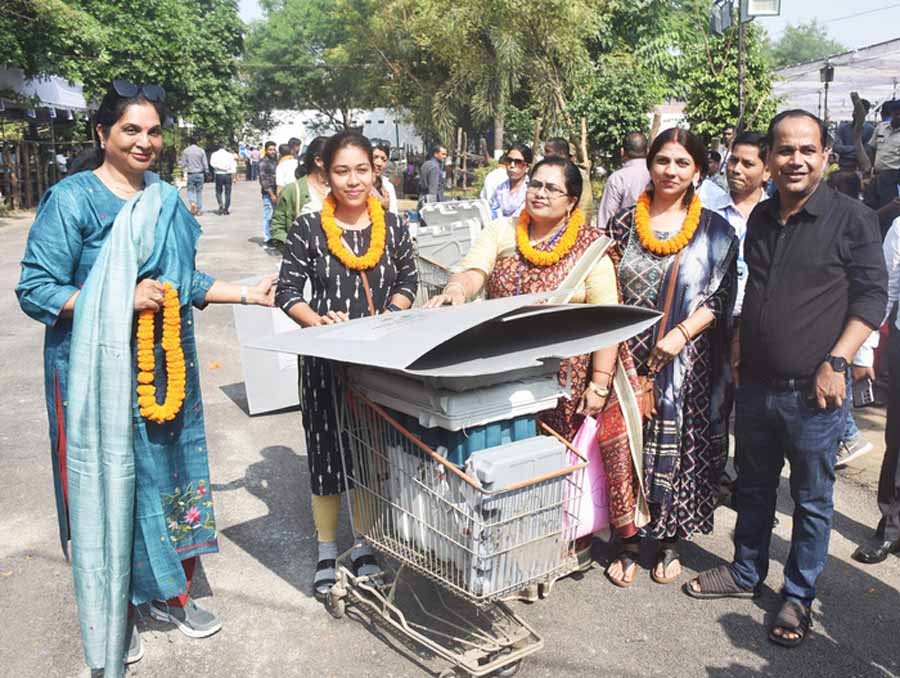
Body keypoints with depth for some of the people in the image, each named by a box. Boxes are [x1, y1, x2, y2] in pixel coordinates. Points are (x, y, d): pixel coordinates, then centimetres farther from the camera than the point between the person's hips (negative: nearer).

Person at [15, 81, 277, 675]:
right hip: (99, 370, -5)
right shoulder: (71, 199, -9)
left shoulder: (168, 201, 10)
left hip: (164, 365, 6)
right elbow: (35, 290, -11)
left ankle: (168, 592, 32)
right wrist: (121, 301, -20)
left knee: (169, 467, 12)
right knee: (107, 480, 4)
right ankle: (112, 612, 25)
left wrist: (248, 293, 11)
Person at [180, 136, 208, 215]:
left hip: (190, 174, 0)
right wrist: (206, 172, 7)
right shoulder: (201, 151, -2)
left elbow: (183, 164, 1)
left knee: (190, 190, 10)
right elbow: (205, 163, -1)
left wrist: (183, 172, 9)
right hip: (200, 173, 0)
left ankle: (192, 203, -19)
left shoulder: (185, 151, 0)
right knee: (199, 191, 7)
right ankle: (199, 210, 8)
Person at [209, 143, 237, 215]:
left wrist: (220, 167, -10)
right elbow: (233, 166, 1)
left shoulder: (215, 154, 5)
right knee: (228, 193, 6)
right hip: (228, 175, 1)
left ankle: (221, 205, -12)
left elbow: (212, 163, -11)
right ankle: (226, 209, 5)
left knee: (218, 192, 11)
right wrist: (233, 177, 3)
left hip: (219, 175, -1)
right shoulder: (230, 155, 7)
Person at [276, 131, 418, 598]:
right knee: (327, 450, 6)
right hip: (326, 356, -2)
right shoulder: (308, 229, -5)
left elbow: (407, 283, 9)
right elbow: (287, 292, -4)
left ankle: (365, 544, 30)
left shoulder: (392, 227, 3)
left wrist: (388, 318, -9)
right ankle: (326, 552, 25)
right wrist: (318, 321, -21)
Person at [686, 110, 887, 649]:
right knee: (754, 488, 19)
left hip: (813, 391, -5)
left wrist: (836, 363, -17)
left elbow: (872, 297, -9)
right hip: (756, 386, 5)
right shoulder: (760, 218, 8)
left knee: (812, 500, 10)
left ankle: (799, 597, 27)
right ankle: (746, 574, 38)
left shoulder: (853, 218, -8)